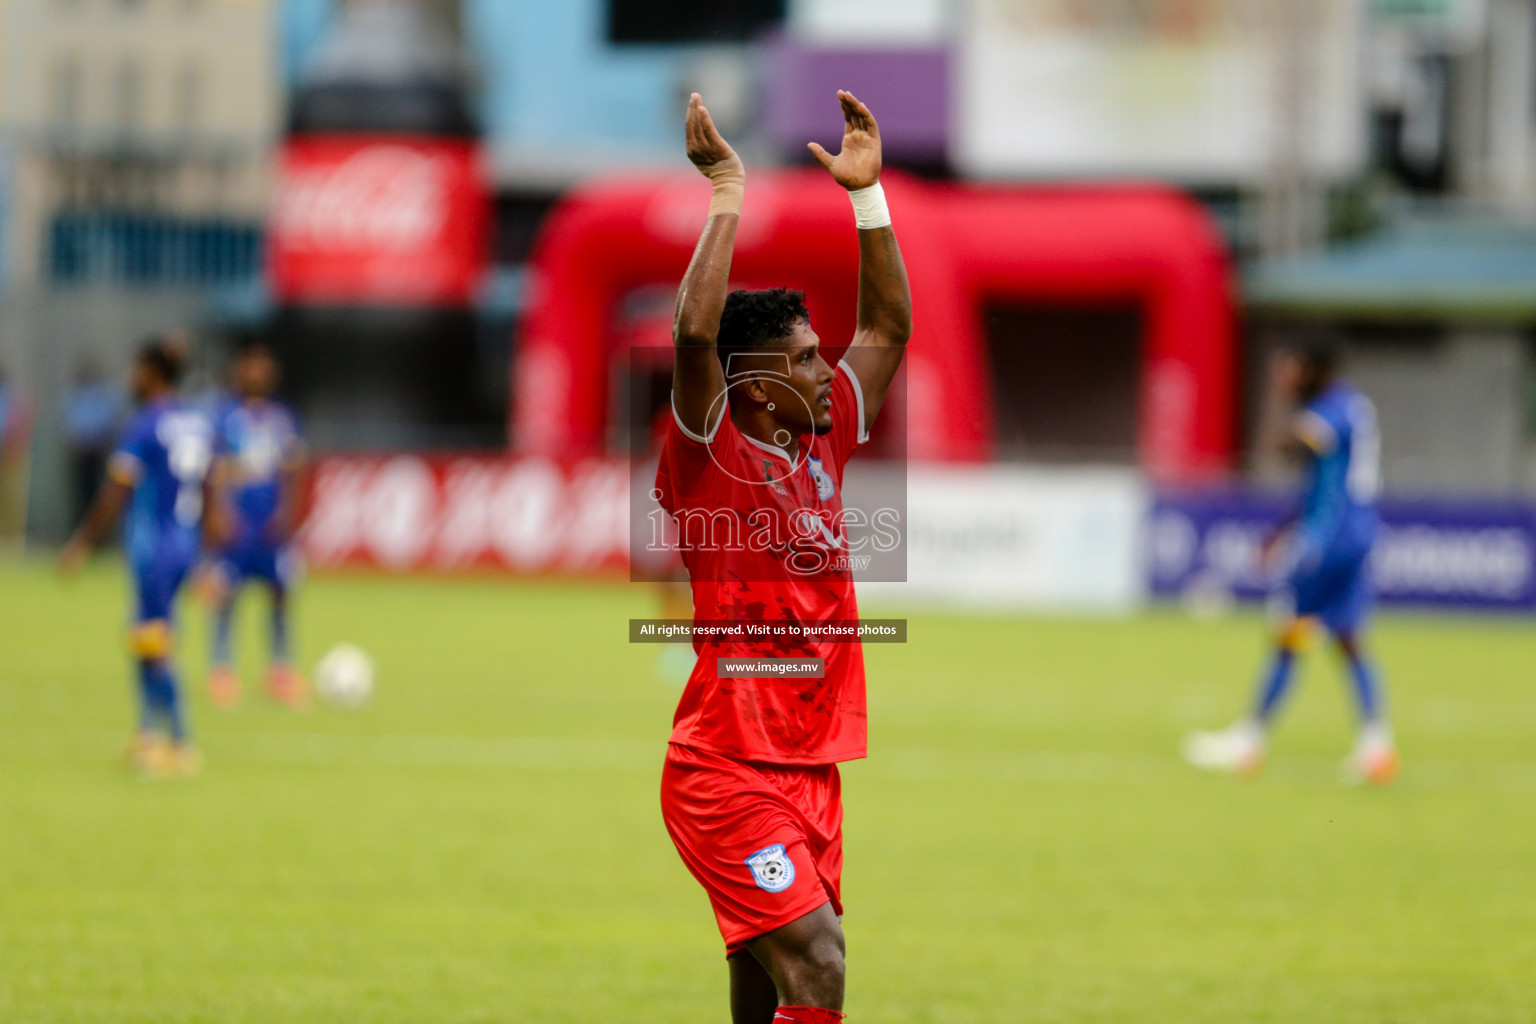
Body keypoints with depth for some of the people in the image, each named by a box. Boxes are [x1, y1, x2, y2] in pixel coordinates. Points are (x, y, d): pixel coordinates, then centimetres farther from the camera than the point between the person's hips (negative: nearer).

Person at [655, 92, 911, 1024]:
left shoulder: (820, 447, 12)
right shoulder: (710, 453, -8)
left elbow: (889, 327, 21)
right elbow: (694, 332, -24)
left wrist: (867, 194, 14)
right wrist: (728, 196, -19)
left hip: (812, 766, 7)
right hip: (728, 765, -7)